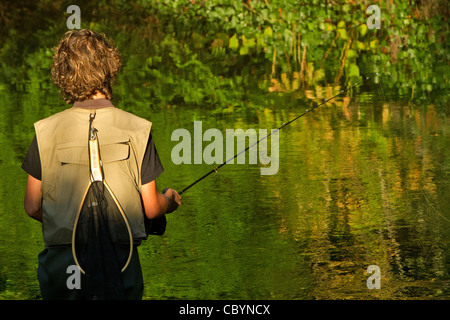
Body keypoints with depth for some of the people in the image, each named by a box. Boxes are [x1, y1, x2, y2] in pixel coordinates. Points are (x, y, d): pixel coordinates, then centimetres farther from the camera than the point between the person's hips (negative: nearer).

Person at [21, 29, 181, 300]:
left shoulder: (46, 131, -3)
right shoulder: (137, 130, -6)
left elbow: (33, 207, 3)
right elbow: (151, 208, -2)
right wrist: (170, 201, 21)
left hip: (61, 261, 1)